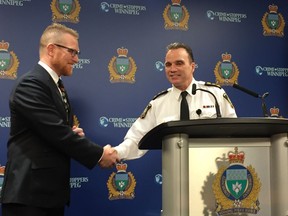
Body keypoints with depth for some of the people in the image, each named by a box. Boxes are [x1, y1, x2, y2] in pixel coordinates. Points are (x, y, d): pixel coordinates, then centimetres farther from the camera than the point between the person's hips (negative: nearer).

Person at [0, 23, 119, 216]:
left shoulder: (55, 86, 16)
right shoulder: (32, 83, -15)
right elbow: (56, 132, -22)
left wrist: (74, 133, -1)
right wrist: (99, 154, -14)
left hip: (51, 190, 9)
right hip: (30, 191, -9)